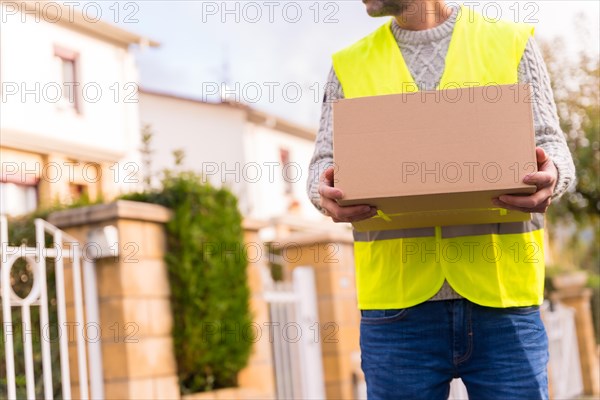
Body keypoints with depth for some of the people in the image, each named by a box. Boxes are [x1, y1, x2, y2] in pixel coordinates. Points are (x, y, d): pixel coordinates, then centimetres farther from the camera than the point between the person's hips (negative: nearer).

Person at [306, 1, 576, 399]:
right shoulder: (350, 66, 15)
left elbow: (552, 145, 8)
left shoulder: (512, 43, 12)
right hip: (397, 299, 1)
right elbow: (325, 163, 11)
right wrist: (327, 191, -14)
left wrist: (551, 176, -17)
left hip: (501, 293, -1)